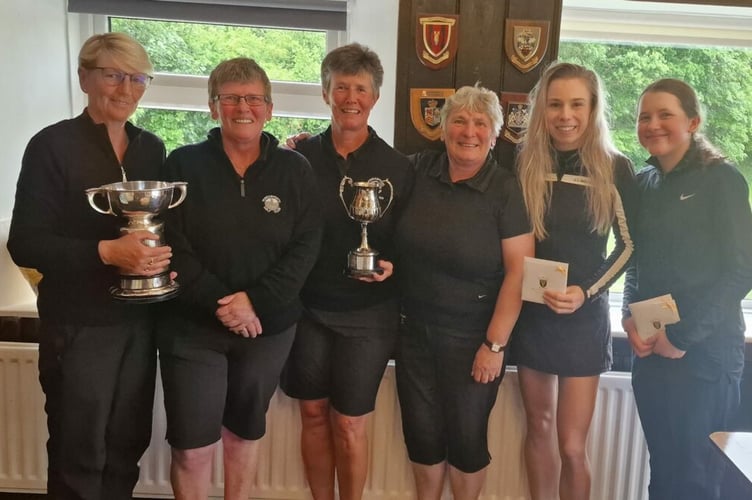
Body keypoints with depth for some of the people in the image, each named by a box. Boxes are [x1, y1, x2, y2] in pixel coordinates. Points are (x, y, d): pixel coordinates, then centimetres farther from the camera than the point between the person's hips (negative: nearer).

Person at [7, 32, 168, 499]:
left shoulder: (151, 148, 7)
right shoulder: (53, 145, -9)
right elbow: (25, 244, -13)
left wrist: (164, 255, -7)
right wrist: (106, 252, -26)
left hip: (140, 321, 5)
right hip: (79, 325, -4)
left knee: (128, 444, 13)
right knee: (79, 454, 8)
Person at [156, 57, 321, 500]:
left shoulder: (296, 171, 1)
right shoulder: (184, 164, -1)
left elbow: (306, 247, -5)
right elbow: (171, 245, -8)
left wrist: (256, 301, -16)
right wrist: (221, 302, -17)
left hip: (268, 327, 2)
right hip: (192, 326, -1)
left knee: (245, 432, 17)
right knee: (192, 446, 2)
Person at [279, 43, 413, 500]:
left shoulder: (397, 167, -3)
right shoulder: (301, 156, 0)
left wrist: (392, 266, -16)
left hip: (368, 312, -2)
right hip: (308, 306, 2)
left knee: (349, 423, 5)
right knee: (314, 413, 13)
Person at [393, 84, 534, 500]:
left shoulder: (506, 190, -12)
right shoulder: (420, 169, -2)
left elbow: (519, 270, -13)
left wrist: (495, 344, -15)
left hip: (472, 338, -3)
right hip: (415, 329, 4)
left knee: (467, 436, 12)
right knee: (422, 432, 16)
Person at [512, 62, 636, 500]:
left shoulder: (615, 169, -7)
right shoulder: (522, 163, -1)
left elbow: (629, 245, -1)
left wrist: (587, 292, -14)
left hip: (584, 317, -2)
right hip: (529, 312, 3)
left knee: (572, 445, -1)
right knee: (539, 427, 15)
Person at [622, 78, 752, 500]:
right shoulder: (644, 182, 10)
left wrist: (683, 336, -13)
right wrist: (631, 319, -3)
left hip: (704, 350, -5)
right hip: (651, 349, 5)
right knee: (661, 465, 13)